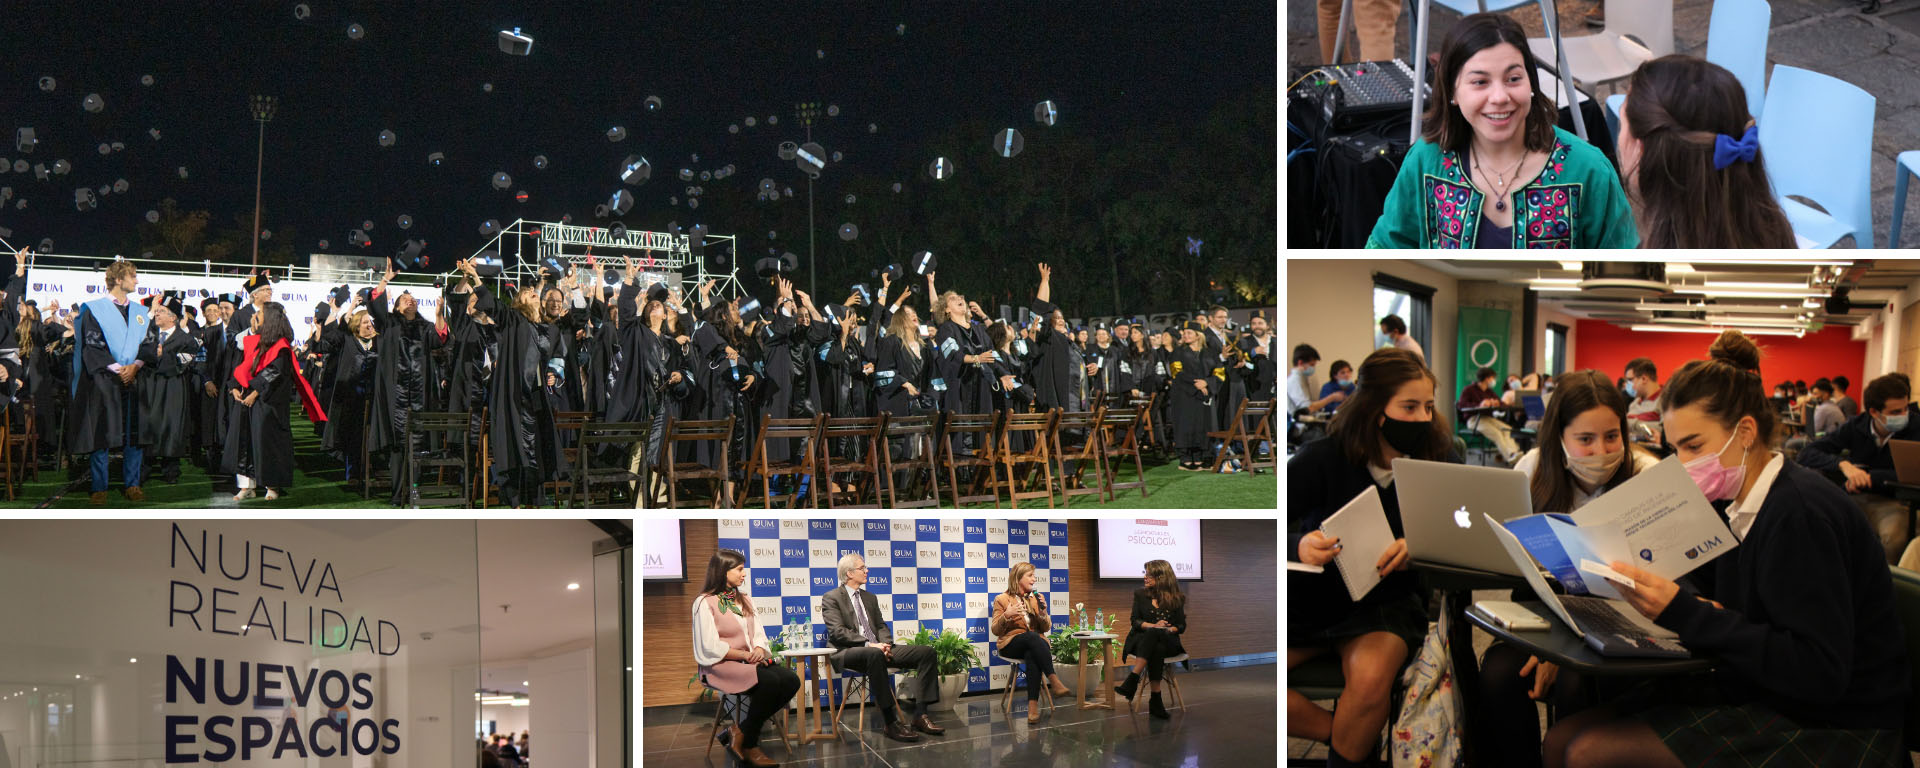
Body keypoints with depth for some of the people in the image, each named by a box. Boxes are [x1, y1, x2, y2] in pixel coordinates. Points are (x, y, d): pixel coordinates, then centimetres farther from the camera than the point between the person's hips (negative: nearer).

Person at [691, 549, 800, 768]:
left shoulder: (744, 600, 17)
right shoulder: (705, 603, -7)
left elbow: (758, 634, 12)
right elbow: (711, 647, -14)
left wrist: (759, 650, -11)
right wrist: (746, 656, -16)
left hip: (749, 661, 8)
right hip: (720, 666, -8)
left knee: (791, 680, -18)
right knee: (770, 681, -32)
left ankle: (741, 731, -9)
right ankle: (748, 744, -14)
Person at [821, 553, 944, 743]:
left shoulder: (869, 598, 25)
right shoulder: (831, 598, 1)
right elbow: (838, 632, -11)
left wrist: (885, 644, -3)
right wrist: (869, 645, -22)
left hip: (876, 649, 7)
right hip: (848, 652, -7)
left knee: (927, 653, -10)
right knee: (874, 655, -43)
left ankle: (920, 715, -18)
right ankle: (891, 723, -42)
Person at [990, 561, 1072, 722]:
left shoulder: (1035, 598, 19)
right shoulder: (1002, 599, 8)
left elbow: (1046, 628, 16)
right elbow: (995, 630, 3)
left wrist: (1042, 612, -3)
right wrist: (1006, 616, -16)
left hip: (1036, 643, 2)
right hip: (1011, 645, -2)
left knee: (1032, 656, -37)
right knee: (1032, 636, -37)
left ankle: (1033, 704, -47)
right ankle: (1053, 679, -47)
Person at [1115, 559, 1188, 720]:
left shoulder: (1177, 599, 9)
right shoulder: (1140, 594, 13)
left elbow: (1181, 626, 7)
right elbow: (1135, 620, 6)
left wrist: (1170, 629, -15)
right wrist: (1154, 625, -12)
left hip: (1168, 641, -1)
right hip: (1142, 639, 1)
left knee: (1152, 635, -39)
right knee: (1156, 649, -38)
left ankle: (1132, 680, -45)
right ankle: (1155, 699, -42)